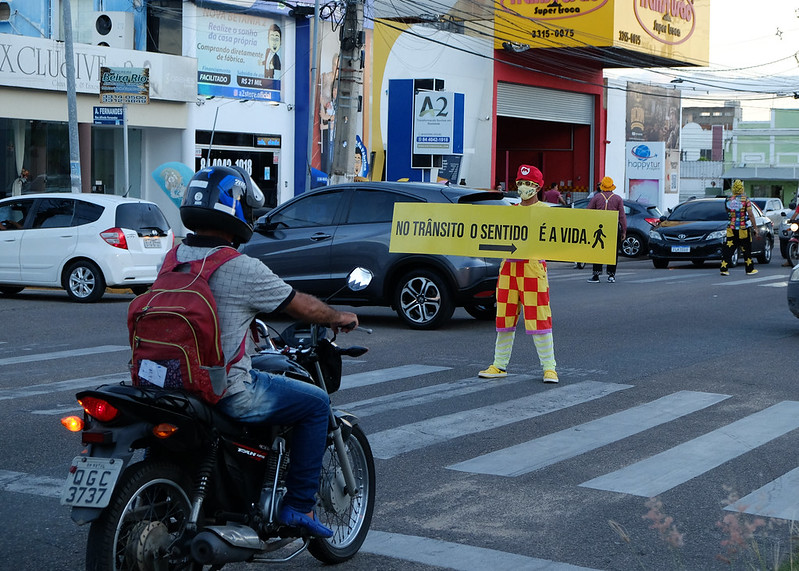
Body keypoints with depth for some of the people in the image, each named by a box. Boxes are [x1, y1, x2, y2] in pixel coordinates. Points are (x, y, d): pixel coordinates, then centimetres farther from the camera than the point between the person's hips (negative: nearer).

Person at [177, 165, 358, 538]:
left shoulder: (173, 258, 4)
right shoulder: (242, 269, -17)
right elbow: (301, 305, -6)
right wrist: (340, 318, 13)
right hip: (228, 392, -8)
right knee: (316, 403, 9)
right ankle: (299, 505, 9)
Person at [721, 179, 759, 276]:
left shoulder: (728, 200, -1)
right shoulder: (746, 199, -10)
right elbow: (750, 215, -10)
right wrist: (755, 227, -4)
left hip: (731, 229, 2)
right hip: (744, 229, -2)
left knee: (728, 250, 4)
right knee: (747, 250, 10)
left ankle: (724, 269, -3)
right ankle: (750, 269, 18)